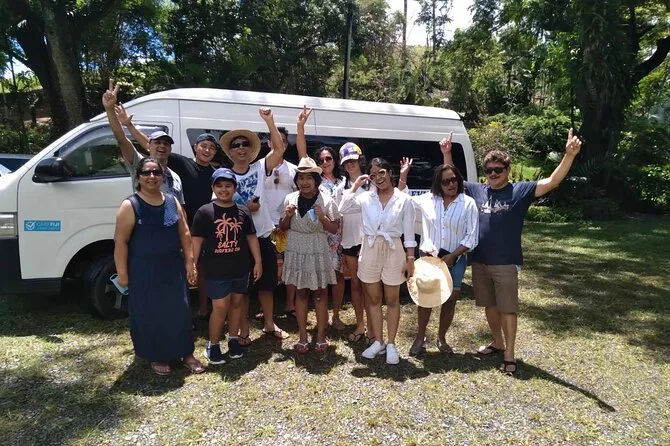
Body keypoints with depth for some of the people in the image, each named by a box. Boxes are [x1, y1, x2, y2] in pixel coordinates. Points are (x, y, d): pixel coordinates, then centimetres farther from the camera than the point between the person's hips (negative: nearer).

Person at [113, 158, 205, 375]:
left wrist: (189, 261, 5)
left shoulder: (173, 202, 5)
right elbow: (120, 241, -10)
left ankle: (186, 353, 22)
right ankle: (157, 357, 25)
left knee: (179, 310, 8)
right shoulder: (130, 206, -9)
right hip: (144, 269, -4)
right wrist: (122, 272, -12)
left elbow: (184, 233, 9)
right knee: (149, 314, 7)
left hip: (173, 266, 4)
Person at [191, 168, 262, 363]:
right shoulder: (204, 212, -6)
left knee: (236, 304, 14)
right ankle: (213, 345, 17)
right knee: (220, 307, -1)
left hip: (241, 268, 4)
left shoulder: (243, 211, 4)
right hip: (216, 270, -4)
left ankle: (233, 340, 30)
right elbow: (197, 240, -5)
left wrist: (258, 262, 6)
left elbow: (251, 237, 9)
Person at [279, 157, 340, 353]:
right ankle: (302, 337, 20)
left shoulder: (326, 201, -6)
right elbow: (283, 227, 10)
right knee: (300, 293, 9)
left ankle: (321, 336, 18)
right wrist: (288, 216, -9)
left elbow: (334, 229, -3)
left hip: (318, 252, -2)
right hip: (296, 251, 2)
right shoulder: (290, 199, 2)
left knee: (320, 293, 5)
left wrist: (323, 218, -20)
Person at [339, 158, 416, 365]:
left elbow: (409, 232, -2)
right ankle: (378, 342, 24)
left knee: (392, 300, 8)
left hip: (393, 251, -2)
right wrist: (355, 186, -4)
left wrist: (410, 257, -6)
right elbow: (343, 209, -8)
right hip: (370, 250, 3)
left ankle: (391, 344, 18)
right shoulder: (366, 198, 3)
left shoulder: (404, 199, -3)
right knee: (373, 299, 11)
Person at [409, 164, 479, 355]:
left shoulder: (468, 204, -6)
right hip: (429, 257, 1)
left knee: (450, 299, 8)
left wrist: (451, 256, -13)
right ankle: (420, 337, 20)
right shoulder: (426, 200, 0)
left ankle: (441, 337, 27)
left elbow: (472, 237, -7)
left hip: (455, 259, 0)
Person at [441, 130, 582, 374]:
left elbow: (552, 182, -14)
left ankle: (509, 354, 15)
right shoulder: (477, 190, 6)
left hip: (506, 263, -4)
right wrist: (447, 153, 6)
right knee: (489, 306, 16)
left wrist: (569, 155, -28)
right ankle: (497, 342, 35)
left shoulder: (520, 191, -4)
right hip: (479, 261, 4)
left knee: (508, 309, 3)